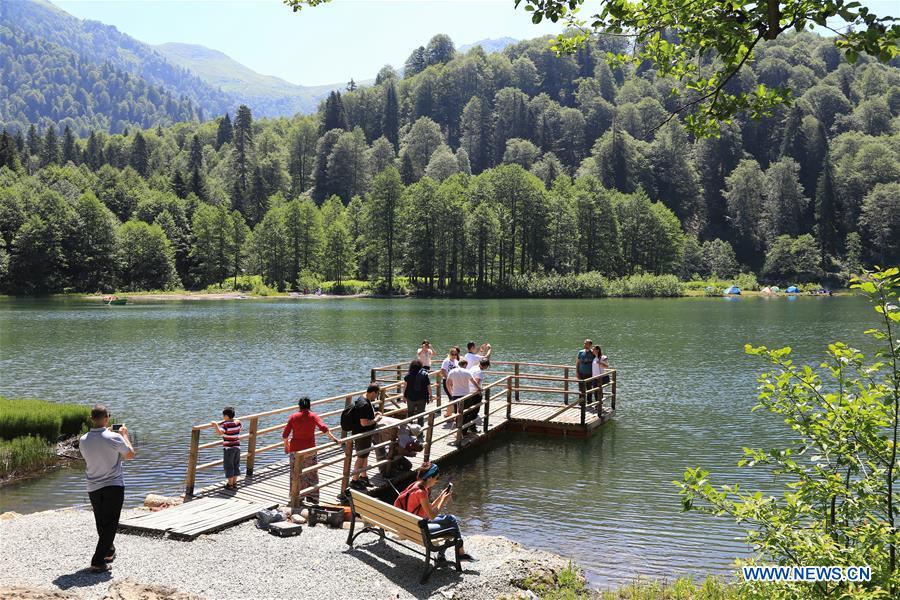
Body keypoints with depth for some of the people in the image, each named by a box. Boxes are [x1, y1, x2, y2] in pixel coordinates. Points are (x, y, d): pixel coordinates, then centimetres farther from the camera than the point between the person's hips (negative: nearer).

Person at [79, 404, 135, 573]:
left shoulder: (83, 440, -5)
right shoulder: (114, 438, -17)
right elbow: (130, 455, -2)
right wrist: (124, 435, 10)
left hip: (93, 488, 5)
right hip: (114, 486, -4)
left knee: (101, 523, 21)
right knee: (110, 525, 1)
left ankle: (108, 552, 40)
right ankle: (98, 562, -6)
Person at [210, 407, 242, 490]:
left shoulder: (225, 424, -19)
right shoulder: (238, 422, 0)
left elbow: (220, 432, -37)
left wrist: (216, 425, -29)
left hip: (228, 448, -6)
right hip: (237, 447, 6)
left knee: (228, 466, 5)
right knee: (236, 465, 15)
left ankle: (230, 484, 11)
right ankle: (235, 483, 22)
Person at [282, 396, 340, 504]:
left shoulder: (293, 417, -3)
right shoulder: (313, 416, -6)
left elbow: (285, 434, -2)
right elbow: (324, 428, -19)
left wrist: (286, 445, 13)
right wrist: (334, 439, -18)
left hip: (295, 450, 1)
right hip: (310, 449, -1)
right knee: (312, 474, 10)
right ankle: (312, 498, 12)